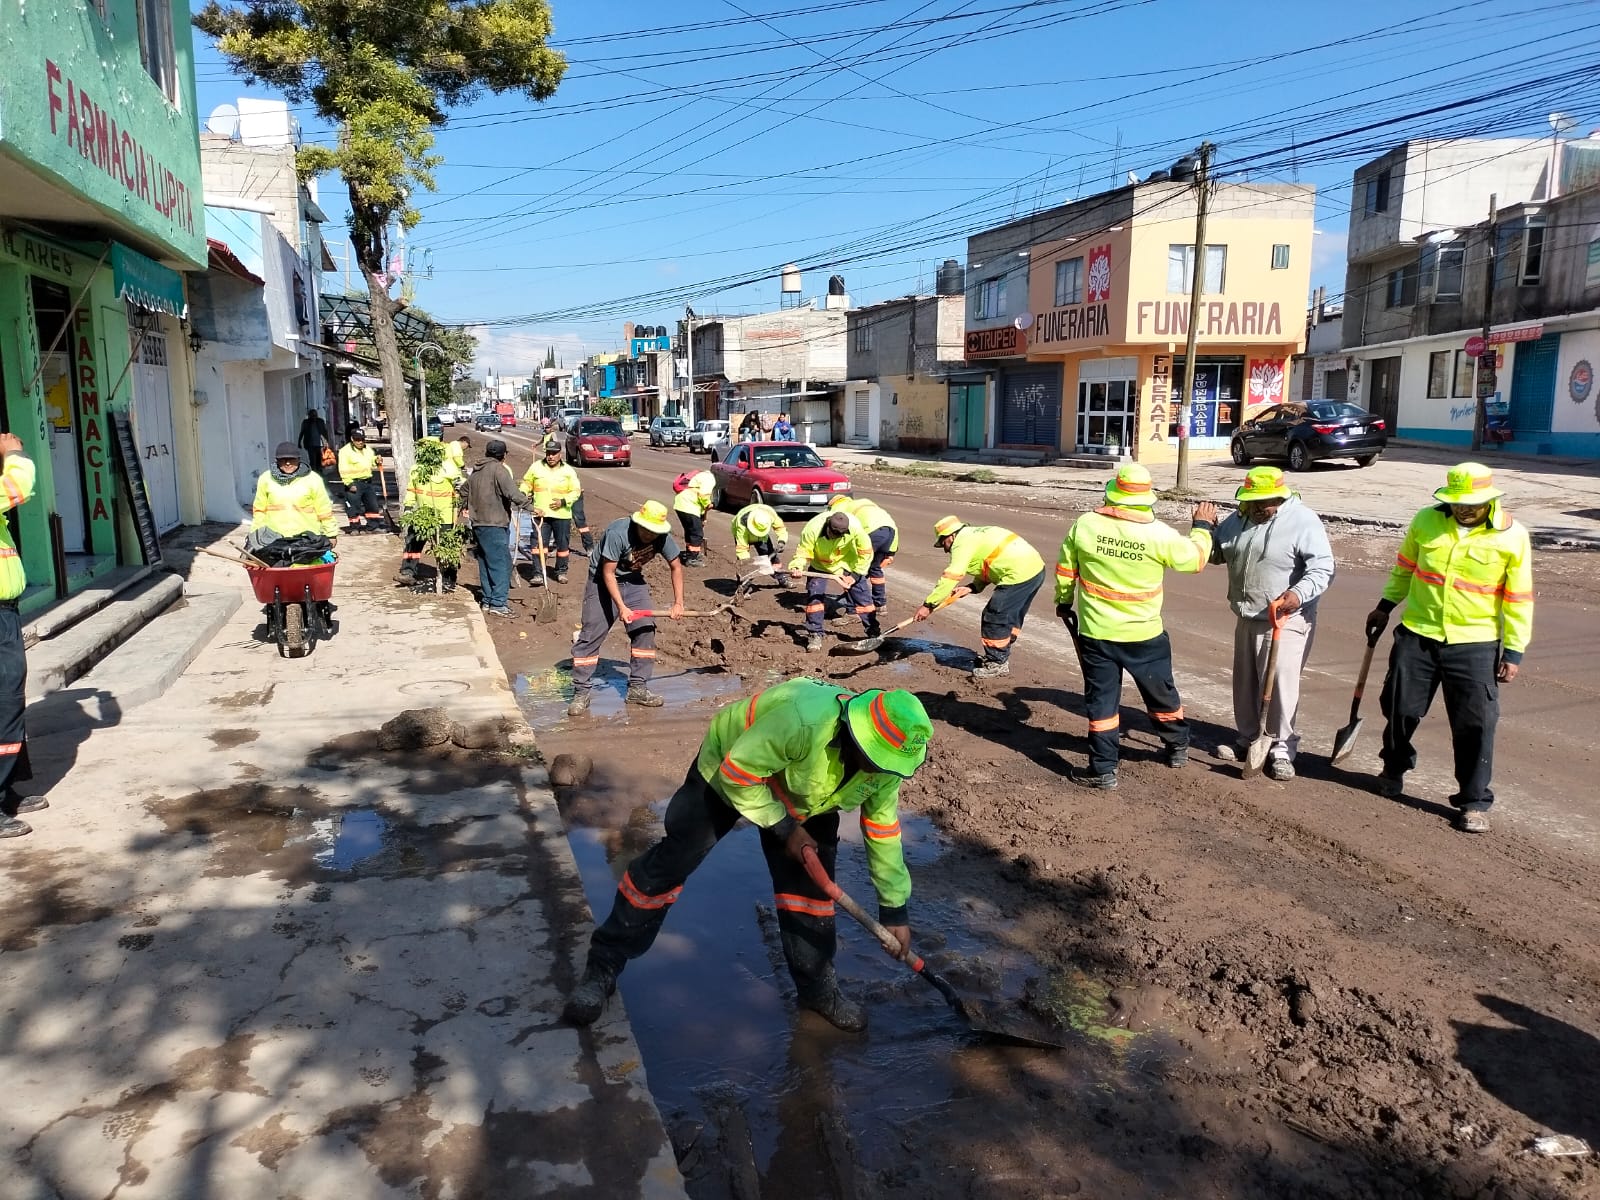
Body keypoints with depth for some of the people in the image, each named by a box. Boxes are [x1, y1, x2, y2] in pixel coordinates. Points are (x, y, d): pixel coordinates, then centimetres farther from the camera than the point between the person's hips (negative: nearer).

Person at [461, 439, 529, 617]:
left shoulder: (476, 471, 16)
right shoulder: (499, 469, -10)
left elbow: (464, 490, 30)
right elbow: (512, 493, -23)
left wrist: (466, 507, 45)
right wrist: (529, 505, -24)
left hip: (478, 524, 9)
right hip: (494, 525, -9)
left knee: (486, 564, 15)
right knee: (501, 564, -8)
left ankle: (487, 601, 20)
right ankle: (498, 604, -12)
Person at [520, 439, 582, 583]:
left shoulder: (568, 471, 2)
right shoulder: (536, 467, 6)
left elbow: (576, 491, 2)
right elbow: (527, 483, 16)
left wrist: (564, 501, -13)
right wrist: (523, 493, -6)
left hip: (562, 514, 0)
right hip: (540, 513, 0)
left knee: (563, 544, 6)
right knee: (539, 543, -3)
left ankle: (561, 572, 20)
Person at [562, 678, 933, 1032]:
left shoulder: (881, 761, -21)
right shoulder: (804, 722, -45)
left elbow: (884, 832, -8)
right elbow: (737, 774, -34)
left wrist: (895, 910, -4)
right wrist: (784, 829, -27)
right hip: (727, 775, -5)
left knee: (808, 885, 1)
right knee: (668, 864, -4)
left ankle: (818, 987, 20)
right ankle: (602, 966, 9)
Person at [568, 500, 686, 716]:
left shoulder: (662, 537, -16)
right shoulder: (618, 533, -32)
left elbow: (676, 567, -2)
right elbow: (608, 573, -27)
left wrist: (678, 603, -8)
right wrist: (621, 607, -31)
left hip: (633, 581, 5)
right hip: (603, 582, -5)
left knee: (645, 629, -4)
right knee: (591, 634, -9)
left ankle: (637, 688, 6)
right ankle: (581, 693, -3)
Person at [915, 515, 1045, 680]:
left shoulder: (963, 542, -8)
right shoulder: (976, 535, 21)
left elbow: (950, 578, -14)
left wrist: (928, 605, -11)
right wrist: (972, 587, 7)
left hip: (1020, 574, -10)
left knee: (994, 618, -1)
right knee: (1010, 617, 21)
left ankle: (997, 664, 7)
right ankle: (1001, 657, 34)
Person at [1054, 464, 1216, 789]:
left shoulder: (1084, 525, -11)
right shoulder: (1159, 534, -14)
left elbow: (1065, 569, 1)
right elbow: (1195, 559, 3)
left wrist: (1063, 602, 18)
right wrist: (1203, 526, 20)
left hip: (1096, 632, 0)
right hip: (1144, 634, 1)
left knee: (1102, 699, 8)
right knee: (1161, 693, 21)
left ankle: (1103, 769, 10)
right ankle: (1177, 747, 41)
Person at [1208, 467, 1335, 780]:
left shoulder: (1303, 521, -15)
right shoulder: (1240, 518, 7)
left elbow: (1323, 568, -19)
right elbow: (1216, 551, 18)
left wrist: (1299, 593, -37)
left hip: (1285, 620, -7)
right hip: (1247, 618, 7)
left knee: (1280, 684, -8)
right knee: (1246, 682, 14)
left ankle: (1281, 749, 3)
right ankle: (1249, 740, 28)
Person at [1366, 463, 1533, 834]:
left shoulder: (1512, 537, -9)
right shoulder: (1426, 521, -3)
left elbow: (1519, 600, -4)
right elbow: (1404, 567, 14)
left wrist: (1514, 652, -5)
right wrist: (1385, 606, 16)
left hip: (1475, 645, -2)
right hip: (1417, 636, 2)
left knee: (1475, 724, -1)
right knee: (1400, 709, 12)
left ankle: (1474, 802, 14)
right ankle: (1394, 769, 39)